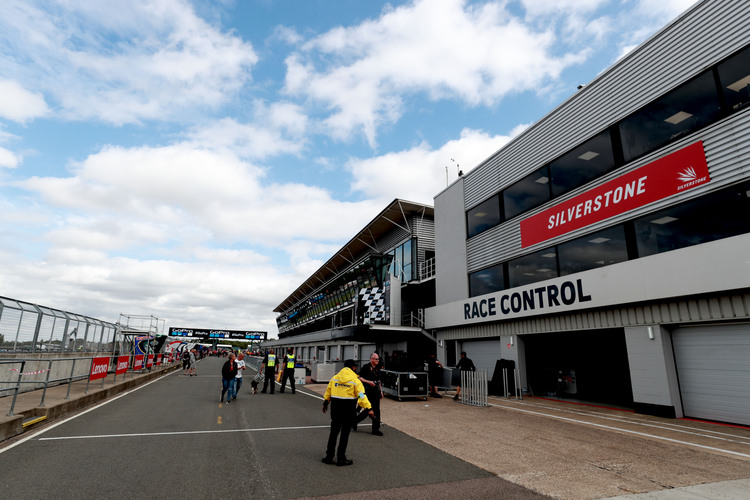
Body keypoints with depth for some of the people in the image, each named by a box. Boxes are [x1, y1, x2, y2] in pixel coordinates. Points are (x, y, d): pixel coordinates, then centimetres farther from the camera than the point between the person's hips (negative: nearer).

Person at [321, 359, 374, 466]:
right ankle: (341, 458, 12)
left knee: (333, 431, 15)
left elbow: (328, 391, 14)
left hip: (335, 407, 4)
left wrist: (325, 403, 26)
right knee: (344, 433, 6)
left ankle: (329, 456, 21)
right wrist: (369, 409, -14)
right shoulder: (355, 381, -8)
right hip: (348, 409, -4)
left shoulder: (334, 378, 6)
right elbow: (361, 395, -14)